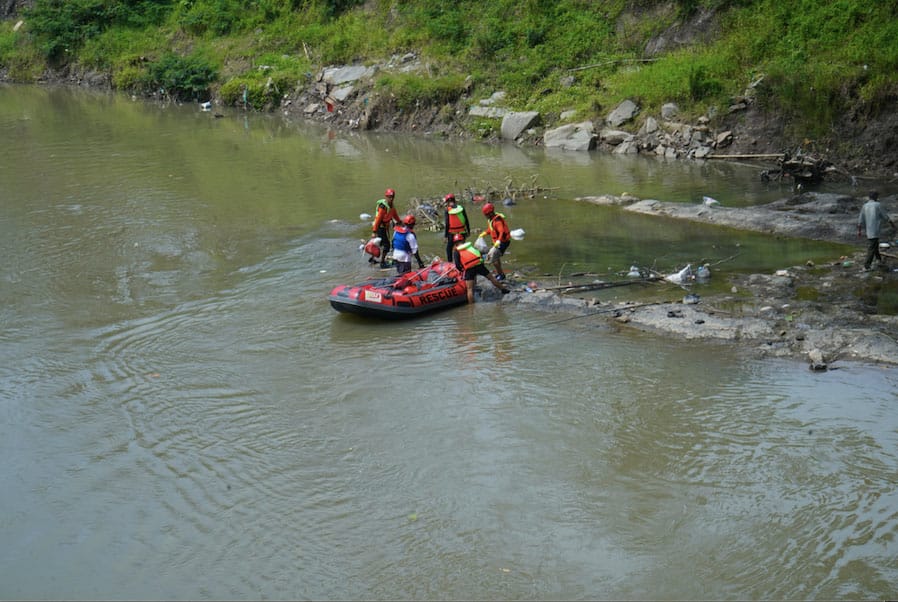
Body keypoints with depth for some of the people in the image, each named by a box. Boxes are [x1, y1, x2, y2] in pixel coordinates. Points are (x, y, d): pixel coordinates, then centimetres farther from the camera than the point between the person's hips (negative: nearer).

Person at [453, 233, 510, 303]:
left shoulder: (456, 251, 8)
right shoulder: (471, 246, 20)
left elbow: (457, 265, -2)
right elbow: (480, 255, 21)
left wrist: (462, 269, 16)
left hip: (469, 269, -4)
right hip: (479, 264, 4)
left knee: (470, 289, 0)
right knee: (491, 278, 23)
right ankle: (503, 289, 40)